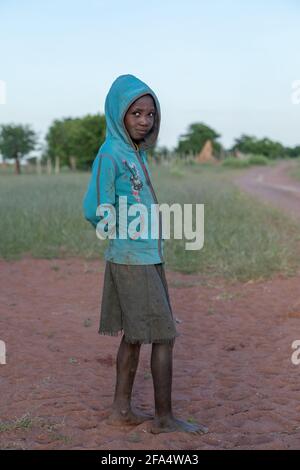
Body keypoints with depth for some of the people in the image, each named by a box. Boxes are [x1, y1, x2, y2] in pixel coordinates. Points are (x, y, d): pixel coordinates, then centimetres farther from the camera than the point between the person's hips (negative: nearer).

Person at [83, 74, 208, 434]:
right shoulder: (110, 154, -15)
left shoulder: (137, 153, 10)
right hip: (133, 261, -8)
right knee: (163, 336, -3)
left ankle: (121, 410, 24)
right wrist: (126, 231, -4)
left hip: (146, 259, 8)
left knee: (134, 335, 14)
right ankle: (164, 418, 9)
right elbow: (96, 211, -19)